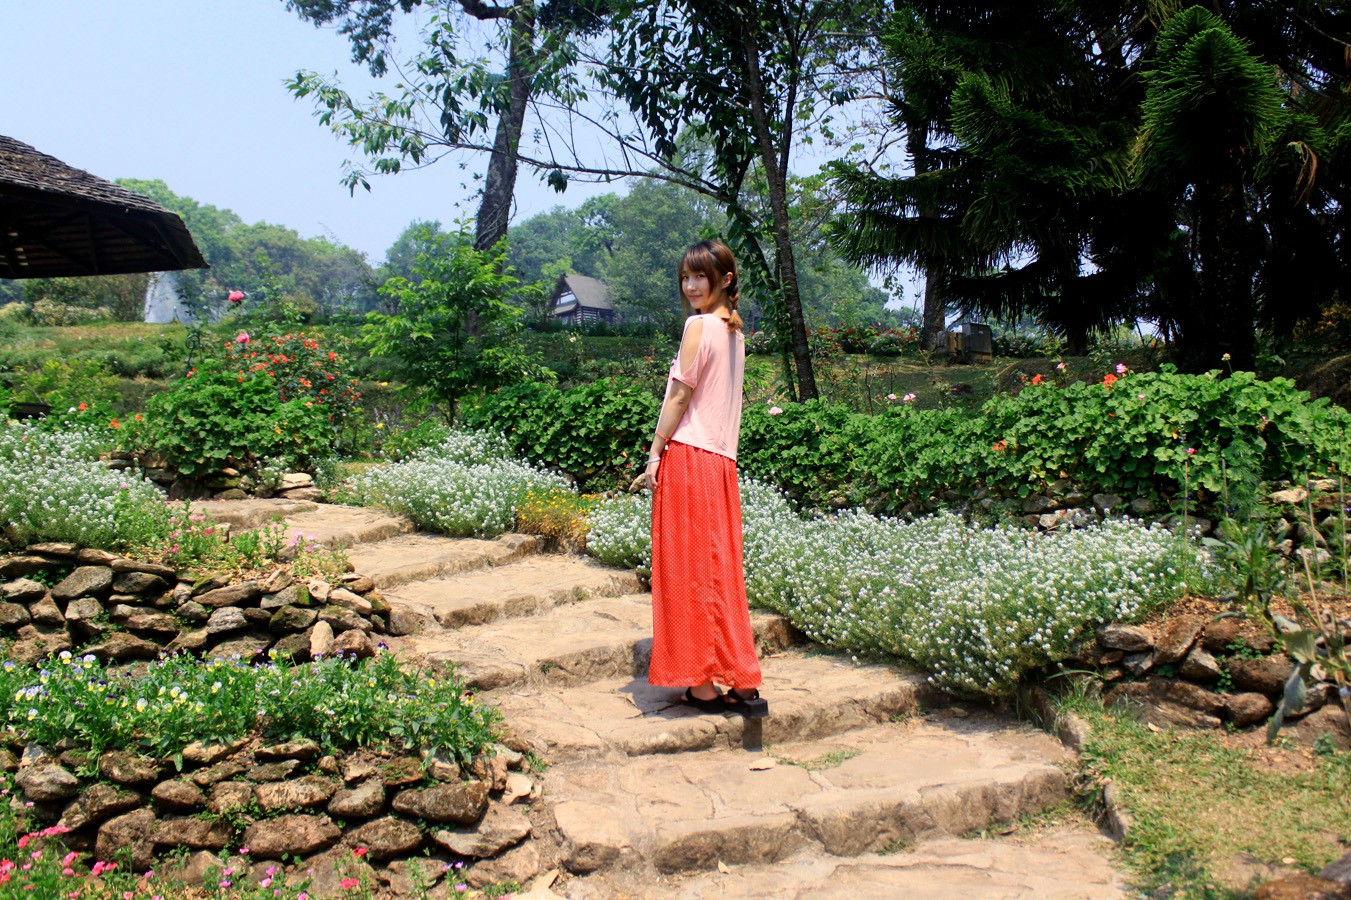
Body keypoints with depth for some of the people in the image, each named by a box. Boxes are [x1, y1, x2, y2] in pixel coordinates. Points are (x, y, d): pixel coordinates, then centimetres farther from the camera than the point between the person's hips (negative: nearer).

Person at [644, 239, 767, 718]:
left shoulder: (699, 325, -9)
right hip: (721, 460, 8)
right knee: (719, 570, 10)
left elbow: (680, 394, -12)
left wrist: (655, 453, -6)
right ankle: (742, 683, 13)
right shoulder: (734, 329, 15)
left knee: (690, 570, -1)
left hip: (687, 456, -8)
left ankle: (703, 684, 4)